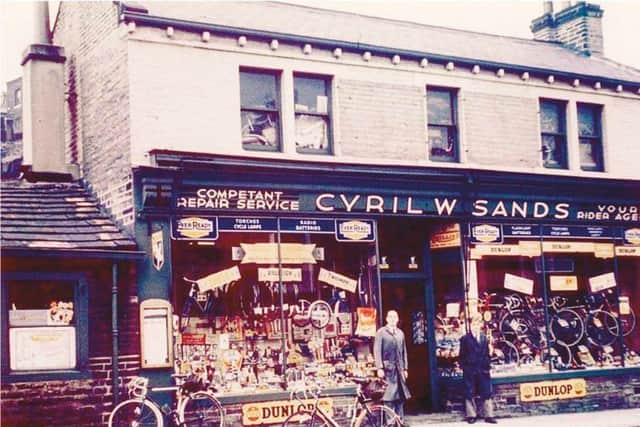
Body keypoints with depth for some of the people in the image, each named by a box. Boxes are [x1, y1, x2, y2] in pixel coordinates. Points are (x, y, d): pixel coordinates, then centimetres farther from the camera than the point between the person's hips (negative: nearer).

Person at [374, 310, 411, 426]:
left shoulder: (400, 333, 15)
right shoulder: (381, 332, -1)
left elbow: (404, 351, 17)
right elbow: (377, 351, -6)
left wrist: (405, 368, 12)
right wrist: (379, 368, -14)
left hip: (399, 368, 5)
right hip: (387, 368, -5)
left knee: (400, 395, 6)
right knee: (389, 395, -6)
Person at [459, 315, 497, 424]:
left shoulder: (484, 337, 6)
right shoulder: (465, 338, -2)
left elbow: (487, 353, 8)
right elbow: (462, 355, 0)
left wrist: (488, 366, 5)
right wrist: (463, 367, -4)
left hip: (483, 370, 2)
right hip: (469, 370, -2)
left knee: (486, 393, 4)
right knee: (470, 393, 4)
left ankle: (488, 415, 9)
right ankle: (471, 415, 12)